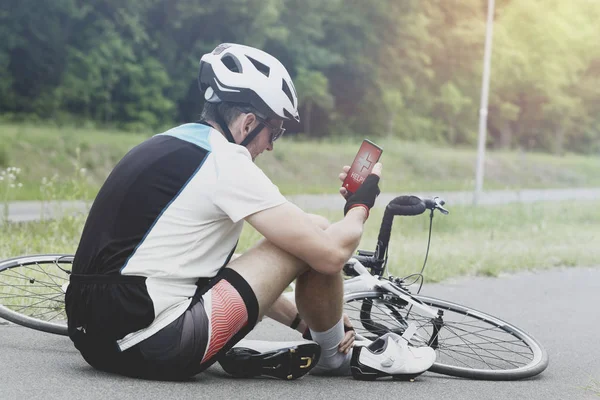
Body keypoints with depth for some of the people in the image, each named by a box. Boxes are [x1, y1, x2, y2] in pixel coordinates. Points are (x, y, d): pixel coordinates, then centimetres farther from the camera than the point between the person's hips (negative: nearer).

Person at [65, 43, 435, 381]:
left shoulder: (169, 146, 17)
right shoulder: (225, 159, -9)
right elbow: (332, 253, -9)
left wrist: (302, 320, 25)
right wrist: (362, 202, 11)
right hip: (152, 349, -9)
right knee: (316, 232, 1)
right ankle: (334, 354, 22)